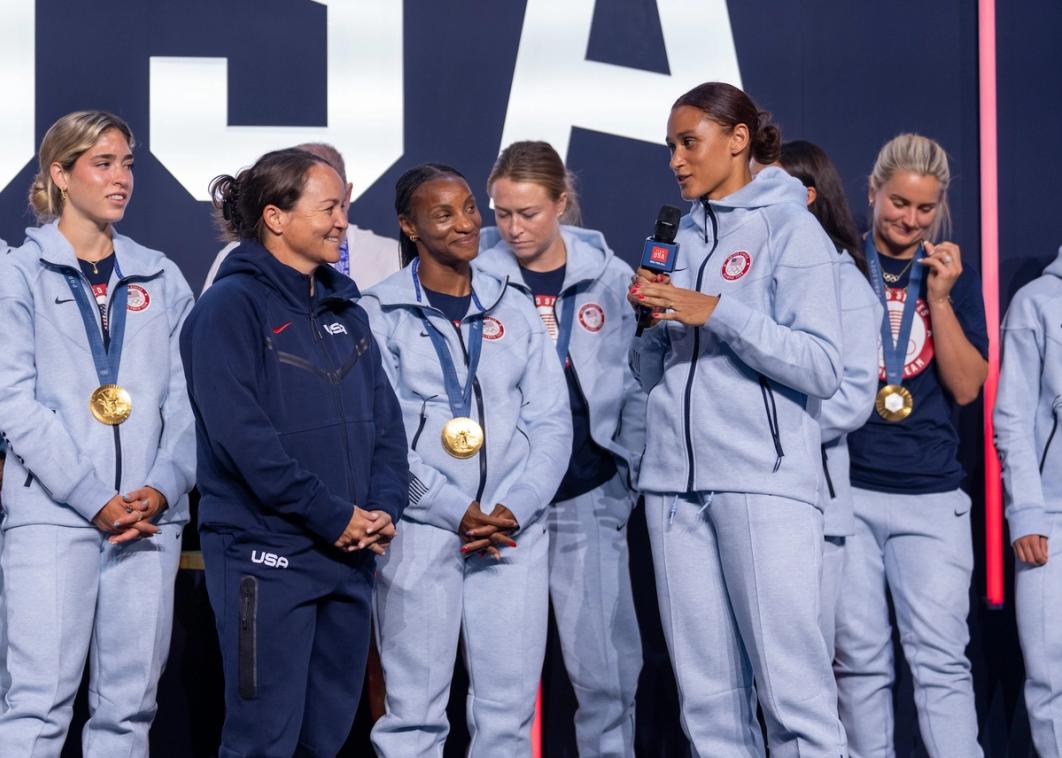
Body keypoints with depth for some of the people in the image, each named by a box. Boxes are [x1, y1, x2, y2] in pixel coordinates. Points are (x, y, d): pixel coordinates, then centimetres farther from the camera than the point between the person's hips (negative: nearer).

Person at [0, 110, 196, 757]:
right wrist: (93, 498, -13)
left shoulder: (162, 279, 14)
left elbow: (186, 400, 9)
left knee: (130, 703, 5)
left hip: (150, 517, 4)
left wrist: (163, 487, -8)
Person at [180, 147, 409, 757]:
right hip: (268, 554, -7)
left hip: (350, 555, 7)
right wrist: (333, 517, -17)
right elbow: (242, 433, -18)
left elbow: (385, 420, 12)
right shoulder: (232, 306, -9)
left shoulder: (344, 310, 14)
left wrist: (384, 508, -5)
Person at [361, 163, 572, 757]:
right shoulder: (380, 314, 1)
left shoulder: (516, 311, 12)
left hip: (515, 531, 3)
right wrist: (456, 511, -12)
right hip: (420, 530, -3)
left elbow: (551, 424, 7)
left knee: (509, 707, 3)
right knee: (414, 708, -1)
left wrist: (512, 510, -8)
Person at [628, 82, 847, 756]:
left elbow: (823, 368, -9)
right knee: (708, 695, 6)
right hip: (675, 483, 6)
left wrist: (717, 313, -14)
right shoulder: (680, 238, 18)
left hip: (765, 479, -6)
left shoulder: (790, 228, 1)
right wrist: (652, 321, 0)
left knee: (793, 687, -10)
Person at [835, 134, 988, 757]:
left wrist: (940, 298, -6)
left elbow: (967, 387, 2)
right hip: (844, 486, -1)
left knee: (942, 658, -5)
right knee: (860, 658, 3)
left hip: (931, 494, 1)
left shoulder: (954, 276, 10)